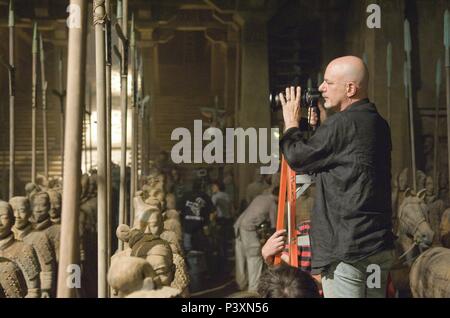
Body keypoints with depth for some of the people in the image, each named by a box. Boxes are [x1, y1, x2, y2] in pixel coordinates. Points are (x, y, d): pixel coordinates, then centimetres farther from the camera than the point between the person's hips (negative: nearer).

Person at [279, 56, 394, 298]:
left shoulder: (344, 123, -15)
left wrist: (291, 123, 9)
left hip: (347, 250, -9)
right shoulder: (377, 123, 13)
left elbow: (298, 158, -6)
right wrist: (316, 127, 16)